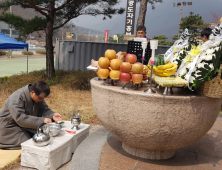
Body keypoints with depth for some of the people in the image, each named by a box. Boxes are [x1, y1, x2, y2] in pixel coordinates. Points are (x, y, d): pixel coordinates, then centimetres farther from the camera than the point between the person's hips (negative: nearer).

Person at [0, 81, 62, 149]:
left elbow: (43, 109, -4)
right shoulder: (17, 98, -31)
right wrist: (42, 120, -44)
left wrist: (52, 115, -27)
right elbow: (20, 118, -38)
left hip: (25, 125, 7)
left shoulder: (38, 96, -7)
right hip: (9, 127, -7)